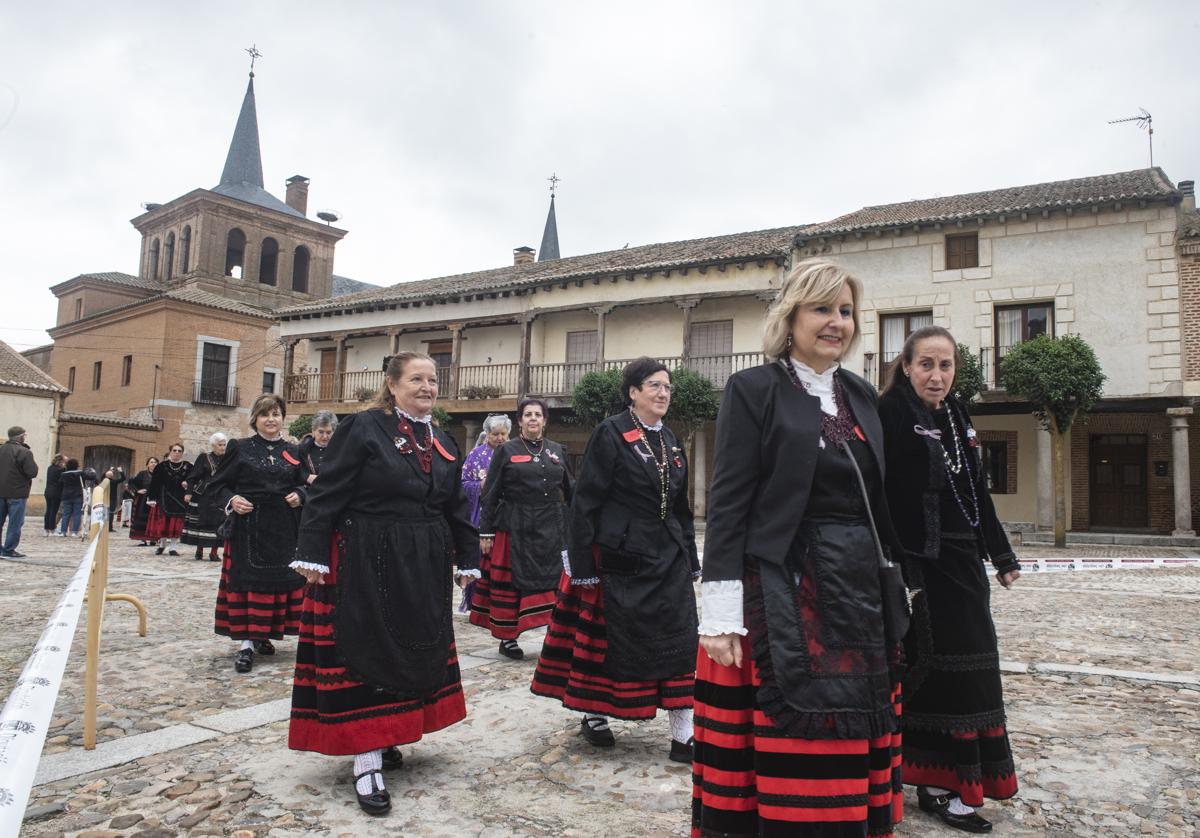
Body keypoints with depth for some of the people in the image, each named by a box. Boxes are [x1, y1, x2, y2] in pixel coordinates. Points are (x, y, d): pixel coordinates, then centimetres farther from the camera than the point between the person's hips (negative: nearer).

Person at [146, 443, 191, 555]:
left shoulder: (188, 467, 3)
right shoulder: (162, 466, 1)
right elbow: (154, 483, 0)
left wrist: (187, 484, -13)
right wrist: (152, 499, -4)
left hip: (180, 499, 1)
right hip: (164, 498, -1)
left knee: (177, 523, 0)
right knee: (163, 522, 1)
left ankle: (172, 547, 7)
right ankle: (162, 544, 20)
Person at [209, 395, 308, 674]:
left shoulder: (292, 451, 11)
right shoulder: (240, 448, 2)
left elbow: (303, 484, 18)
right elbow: (216, 484, 4)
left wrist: (299, 495, -3)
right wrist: (230, 500, -14)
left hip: (283, 528, 3)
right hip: (249, 527, -3)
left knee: (280, 579, 6)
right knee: (246, 580, -4)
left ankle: (263, 635, 22)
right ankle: (245, 642, 2)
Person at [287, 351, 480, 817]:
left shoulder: (443, 443, 10)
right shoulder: (362, 427, -8)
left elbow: (456, 508, 14)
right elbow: (328, 495, -11)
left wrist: (468, 559, 12)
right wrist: (313, 555, -16)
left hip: (423, 568, 7)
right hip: (366, 563, -7)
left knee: (418, 652, 14)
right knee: (365, 653, -1)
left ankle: (382, 737, 32)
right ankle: (366, 762, 7)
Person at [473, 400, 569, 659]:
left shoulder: (556, 451, 11)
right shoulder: (507, 451, 0)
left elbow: (569, 490, 15)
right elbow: (490, 494, -1)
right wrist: (485, 532, -6)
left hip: (551, 529, 3)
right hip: (515, 528, -3)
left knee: (554, 580, 3)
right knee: (512, 582, 3)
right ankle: (507, 638, 15)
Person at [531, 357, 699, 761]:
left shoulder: (671, 442, 11)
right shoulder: (610, 433, -9)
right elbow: (585, 501, -12)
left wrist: (690, 558, 14)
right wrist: (582, 565, -14)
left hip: (668, 558, 6)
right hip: (620, 557, -6)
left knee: (679, 642, 3)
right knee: (609, 639, 7)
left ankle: (683, 736, 10)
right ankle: (594, 716, 28)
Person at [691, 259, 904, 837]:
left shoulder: (861, 395, 13)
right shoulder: (754, 389, -5)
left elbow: (879, 501, 18)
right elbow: (727, 504, -11)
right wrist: (720, 613, -16)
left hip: (859, 593, 6)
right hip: (780, 594, -6)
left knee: (851, 741, 14)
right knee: (787, 743, 1)